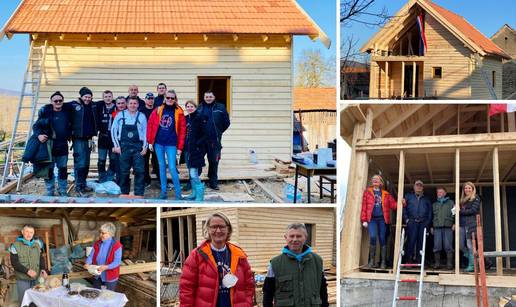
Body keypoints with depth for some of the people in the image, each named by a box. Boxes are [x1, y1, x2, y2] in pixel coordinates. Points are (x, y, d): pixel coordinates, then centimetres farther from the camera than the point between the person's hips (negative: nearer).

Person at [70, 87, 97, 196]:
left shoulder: (91, 107, 10)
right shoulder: (74, 105, -7)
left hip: (88, 138, 7)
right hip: (78, 139, -7)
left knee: (86, 163, 12)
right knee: (80, 163, -9)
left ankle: (83, 184, 21)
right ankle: (79, 187, -7)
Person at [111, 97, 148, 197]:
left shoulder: (141, 116, 7)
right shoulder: (120, 115, 5)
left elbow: (145, 132, 7)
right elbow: (113, 130, 6)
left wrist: (145, 147, -1)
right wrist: (116, 145, 0)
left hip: (138, 147, 0)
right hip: (124, 146, 0)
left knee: (139, 171, -6)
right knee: (124, 171, 4)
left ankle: (139, 194, -1)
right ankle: (124, 192, 16)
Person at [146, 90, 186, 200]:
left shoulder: (179, 112, -1)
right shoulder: (158, 110, 4)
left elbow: (182, 130, -2)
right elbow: (150, 125, 6)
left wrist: (180, 147, -5)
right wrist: (150, 141, 2)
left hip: (171, 144, -3)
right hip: (158, 143, 3)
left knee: (172, 168, -8)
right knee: (162, 167, 10)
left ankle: (178, 193, 1)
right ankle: (163, 191, 18)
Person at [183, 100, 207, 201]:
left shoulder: (200, 118, -8)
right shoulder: (186, 118, 13)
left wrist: (198, 143, -17)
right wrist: (183, 145, 9)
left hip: (196, 150, -8)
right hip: (187, 149, 8)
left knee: (193, 173, -13)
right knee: (191, 174, 13)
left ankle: (200, 196, -7)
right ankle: (194, 193, 23)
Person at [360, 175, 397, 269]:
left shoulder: (386, 194, 15)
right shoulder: (367, 192, 11)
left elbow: (393, 204, 7)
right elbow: (364, 206, 5)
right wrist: (364, 220, -3)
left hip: (382, 219, 2)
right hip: (372, 219, -2)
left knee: (383, 240, 0)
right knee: (372, 237, -18)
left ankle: (383, 262, 4)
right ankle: (372, 261, -7)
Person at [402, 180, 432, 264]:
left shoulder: (426, 199, 21)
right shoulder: (408, 196, 15)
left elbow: (430, 211, 17)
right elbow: (404, 207, 5)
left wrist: (428, 222, 4)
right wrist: (406, 219, -6)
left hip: (423, 223, 2)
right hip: (412, 222, -2)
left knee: (421, 242, -2)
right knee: (411, 241, -11)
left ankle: (419, 260, 1)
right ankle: (409, 260, -8)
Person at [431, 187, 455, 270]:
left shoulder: (450, 202, 13)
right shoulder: (434, 204, 23)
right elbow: (432, 215, 22)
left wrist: (454, 224, -5)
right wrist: (431, 226, 14)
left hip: (448, 226, -3)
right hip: (437, 227, 3)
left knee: (448, 246, -6)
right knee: (437, 246, -3)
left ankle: (449, 264, -4)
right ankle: (437, 263, 0)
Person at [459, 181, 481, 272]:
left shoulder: (476, 198, 2)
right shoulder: (462, 200, 21)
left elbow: (473, 210, -9)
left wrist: (460, 212, -8)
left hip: (471, 224, -7)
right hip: (462, 224, 7)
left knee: (470, 244, -9)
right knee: (461, 244, 1)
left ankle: (471, 265, -5)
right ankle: (473, 260, 18)